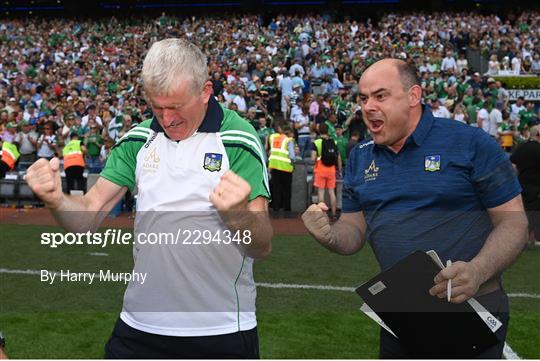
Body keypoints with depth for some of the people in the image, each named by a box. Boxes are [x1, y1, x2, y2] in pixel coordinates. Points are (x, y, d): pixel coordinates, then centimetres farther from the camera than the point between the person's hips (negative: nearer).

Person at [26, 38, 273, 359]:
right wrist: (56, 199, -20)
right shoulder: (138, 139, 4)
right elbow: (88, 216, 2)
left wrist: (237, 212, -35)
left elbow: (263, 247, -14)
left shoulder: (238, 139, -10)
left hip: (221, 330, -3)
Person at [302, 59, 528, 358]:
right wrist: (329, 235, -12)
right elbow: (355, 230, 11)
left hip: (471, 312, -5)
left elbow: (513, 221, -9)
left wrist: (477, 272, -26)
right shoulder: (360, 158, 7)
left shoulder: (471, 143, -9)